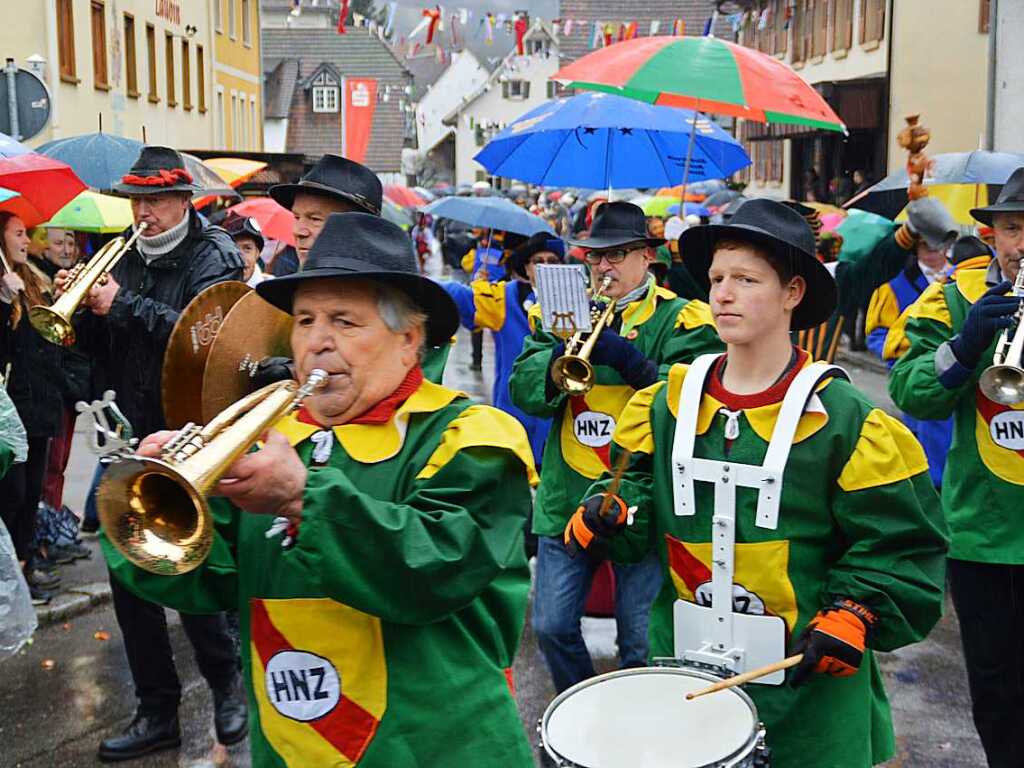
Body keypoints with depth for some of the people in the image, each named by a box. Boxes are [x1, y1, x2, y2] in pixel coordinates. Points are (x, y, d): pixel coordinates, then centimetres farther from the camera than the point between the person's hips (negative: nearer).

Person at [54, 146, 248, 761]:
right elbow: (99, 345, 13)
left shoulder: (212, 258, -5)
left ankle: (228, 677, 26)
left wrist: (123, 306, -22)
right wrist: (82, 306, -6)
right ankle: (158, 711, 22)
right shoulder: (127, 258, 13)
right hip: (131, 438, 7)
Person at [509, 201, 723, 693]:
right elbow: (523, 392, 0)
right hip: (566, 499, 4)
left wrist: (629, 359, -24)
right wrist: (560, 354, -17)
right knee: (552, 627, 9)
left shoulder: (681, 319, -1)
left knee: (642, 643, 3)